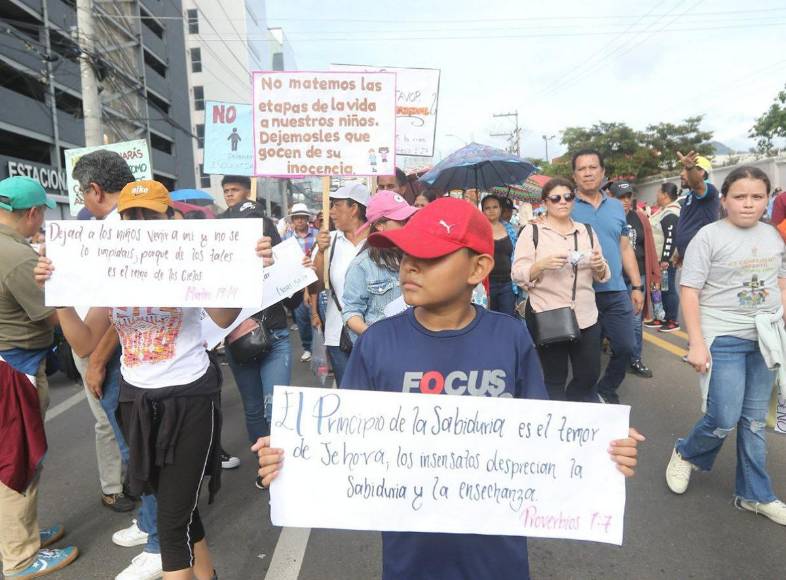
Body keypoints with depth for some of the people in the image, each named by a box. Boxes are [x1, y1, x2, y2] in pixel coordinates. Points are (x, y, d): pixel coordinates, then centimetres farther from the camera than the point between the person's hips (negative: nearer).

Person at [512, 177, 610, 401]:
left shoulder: (587, 231, 14)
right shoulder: (531, 231, -1)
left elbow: (601, 276, 15)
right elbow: (518, 275, -6)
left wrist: (599, 266, -8)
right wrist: (542, 265, -24)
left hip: (586, 317, 5)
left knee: (589, 376, 13)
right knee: (554, 380, 6)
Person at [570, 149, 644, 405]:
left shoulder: (617, 207, 10)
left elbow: (625, 249, 14)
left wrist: (637, 286, 11)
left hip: (617, 292, 4)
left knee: (625, 348, 8)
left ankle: (606, 391, 31)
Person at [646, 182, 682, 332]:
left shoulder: (671, 214, -18)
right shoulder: (664, 210, 14)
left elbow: (670, 239, -23)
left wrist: (665, 259, -24)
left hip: (666, 260, -10)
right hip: (659, 259, 10)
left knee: (668, 289, -3)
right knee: (659, 289, 15)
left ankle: (673, 321, 6)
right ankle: (661, 318, 24)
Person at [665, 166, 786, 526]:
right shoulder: (709, 236, -10)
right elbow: (688, 292, -13)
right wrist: (696, 343, -17)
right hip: (723, 338, -5)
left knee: (755, 420, 12)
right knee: (724, 420, -6)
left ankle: (755, 495, 27)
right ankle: (686, 455, 24)